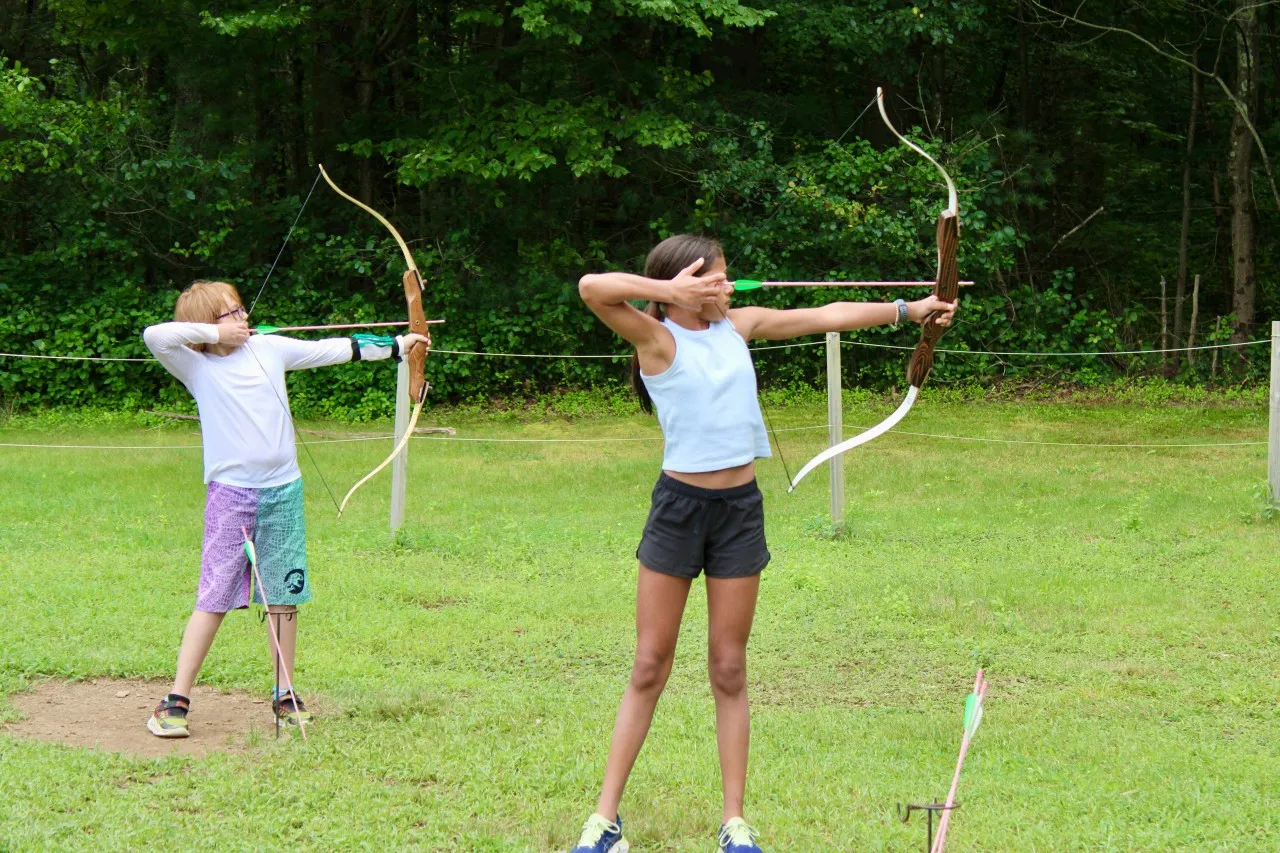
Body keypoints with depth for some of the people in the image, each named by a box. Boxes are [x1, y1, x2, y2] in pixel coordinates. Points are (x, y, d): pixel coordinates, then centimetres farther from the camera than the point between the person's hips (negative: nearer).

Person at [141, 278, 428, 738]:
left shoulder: (269, 348, 9)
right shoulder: (197, 367, -3)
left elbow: (333, 350, 14)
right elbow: (154, 335, -20)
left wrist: (397, 345, 17)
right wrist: (212, 333, -12)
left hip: (283, 491, 4)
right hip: (230, 493, -4)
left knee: (283, 595, 9)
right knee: (215, 598, -5)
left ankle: (285, 697, 19)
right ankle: (175, 701, 1)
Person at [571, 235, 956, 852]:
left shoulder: (738, 327, 9)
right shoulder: (658, 337, -8)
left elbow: (826, 317, 15)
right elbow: (592, 288, -25)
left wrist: (908, 310, 15)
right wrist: (670, 291, -19)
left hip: (739, 508, 4)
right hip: (679, 506, -4)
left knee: (729, 669, 7)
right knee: (649, 668, 0)